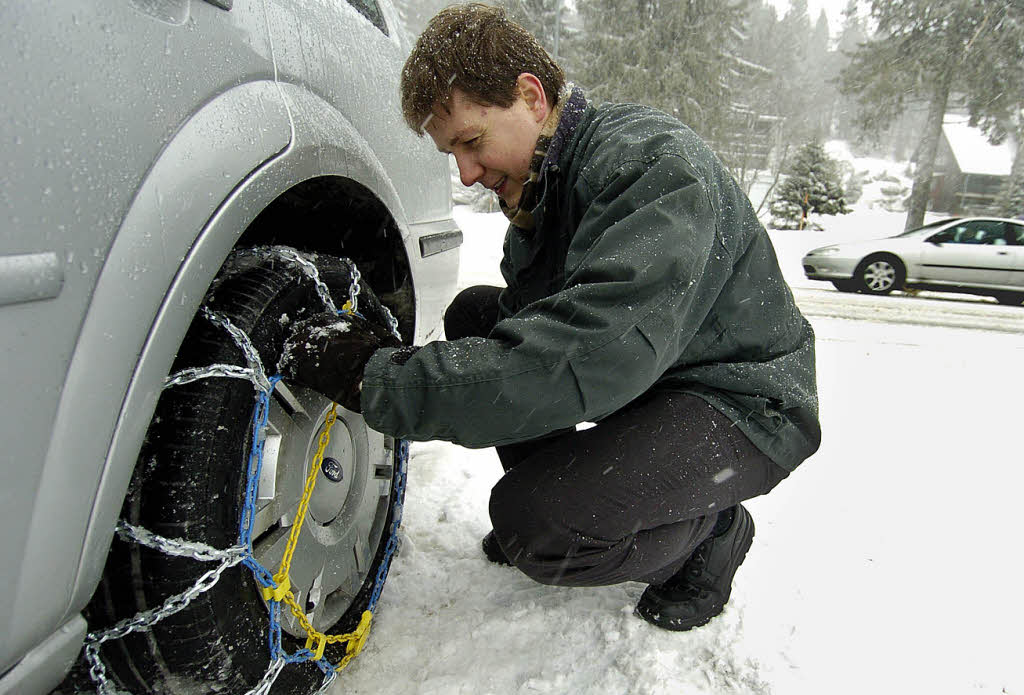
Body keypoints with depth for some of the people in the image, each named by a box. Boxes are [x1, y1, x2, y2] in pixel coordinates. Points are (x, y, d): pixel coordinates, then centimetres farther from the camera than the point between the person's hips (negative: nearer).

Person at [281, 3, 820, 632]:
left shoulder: (654, 162, -26)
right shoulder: (542, 183, 3)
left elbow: (581, 362, -38)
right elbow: (531, 335, 1)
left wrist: (379, 380, -35)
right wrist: (385, 357, -16)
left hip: (747, 408, -8)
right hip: (648, 378, 9)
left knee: (532, 522, -27)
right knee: (475, 313, 2)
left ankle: (710, 531, 4)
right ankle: (552, 504, 13)